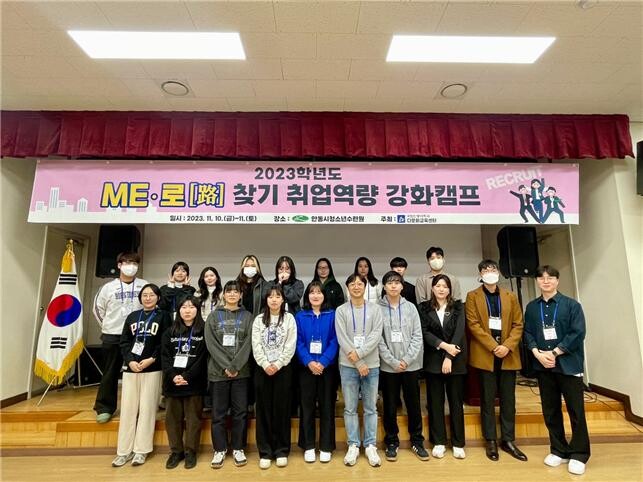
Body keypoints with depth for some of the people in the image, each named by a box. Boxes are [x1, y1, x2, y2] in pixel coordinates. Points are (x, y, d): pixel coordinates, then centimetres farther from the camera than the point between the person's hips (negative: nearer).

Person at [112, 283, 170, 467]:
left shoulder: (163, 316, 2)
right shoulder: (132, 316, 12)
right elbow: (124, 342, 7)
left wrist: (151, 359, -14)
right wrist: (130, 361, -6)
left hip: (152, 368, -3)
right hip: (131, 368, 3)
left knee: (147, 409, 1)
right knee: (128, 408, 5)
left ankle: (141, 450, 10)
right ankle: (124, 451, 15)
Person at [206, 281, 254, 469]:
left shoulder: (247, 316, 4)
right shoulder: (214, 316, 5)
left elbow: (248, 343, -4)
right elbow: (211, 343, -4)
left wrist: (235, 366, -13)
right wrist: (226, 366, -12)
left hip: (241, 371, 0)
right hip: (218, 371, 0)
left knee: (240, 411, 6)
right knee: (218, 412, 7)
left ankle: (238, 449, 22)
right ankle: (219, 450, 23)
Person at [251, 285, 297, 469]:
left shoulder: (289, 318, 1)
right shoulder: (259, 320, 6)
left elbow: (290, 345, -5)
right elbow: (256, 346, -2)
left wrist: (277, 365, -14)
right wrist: (266, 365, -13)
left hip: (283, 369, -1)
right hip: (262, 369, 2)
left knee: (281, 409, 4)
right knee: (264, 409, 6)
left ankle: (281, 451, 17)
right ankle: (265, 452, 17)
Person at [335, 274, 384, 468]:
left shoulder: (374, 309, 3)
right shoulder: (341, 311, 0)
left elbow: (377, 334, -7)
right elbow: (342, 339, -7)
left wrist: (359, 353, -16)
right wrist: (358, 363, -11)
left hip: (371, 365, 1)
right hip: (348, 365, 0)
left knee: (370, 408, 10)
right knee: (350, 408, 8)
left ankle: (370, 446, 23)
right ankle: (353, 445, 21)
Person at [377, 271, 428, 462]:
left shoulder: (410, 307, 3)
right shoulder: (377, 309, -5)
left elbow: (417, 336, 0)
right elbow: (378, 339, -7)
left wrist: (407, 360, -10)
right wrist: (393, 361, -12)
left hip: (411, 365, 2)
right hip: (387, 366, -2)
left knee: (414, 405, 12)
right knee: (390, 406, 10)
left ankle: (417, 441, 30)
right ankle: (391, 442, 27)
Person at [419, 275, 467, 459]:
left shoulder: (458, 307, 3)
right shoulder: (424, 308, 3)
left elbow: (459, 332, -7)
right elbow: (424, 332, -4)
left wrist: (449, 357, -15)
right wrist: (444, 345, -17)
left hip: (456, 360, 0)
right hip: (433, 360, 0)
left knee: (456, 401, 7)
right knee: (435, 401, 7)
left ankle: (458, 443, 20)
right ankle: (439, 442, 19)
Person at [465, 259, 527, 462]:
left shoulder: (511, 297, 10)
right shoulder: (472, 296, 1)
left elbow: (518, 324, 5)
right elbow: (473, 324, -7)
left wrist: (507, 346, -10)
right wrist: (493, 346, -15)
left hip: (508, 355, 3)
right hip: (485, 355, -3)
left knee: (508, 400, 11)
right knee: (488, 400, 6)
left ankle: (508, 440, 24)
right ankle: (491, 441, 18)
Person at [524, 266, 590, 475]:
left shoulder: (572, 305, -3)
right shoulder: (531, 307, 8)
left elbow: (578, 333, -10)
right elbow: (527, 333, 5)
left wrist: (554, 353, -14)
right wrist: (538, 353, -10)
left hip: (568, 364, -3)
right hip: (543, 366, 3)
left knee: (576, 411, 3)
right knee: (550, 411, 11)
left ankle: (578, 455, 19)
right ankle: (559, 451, 26)